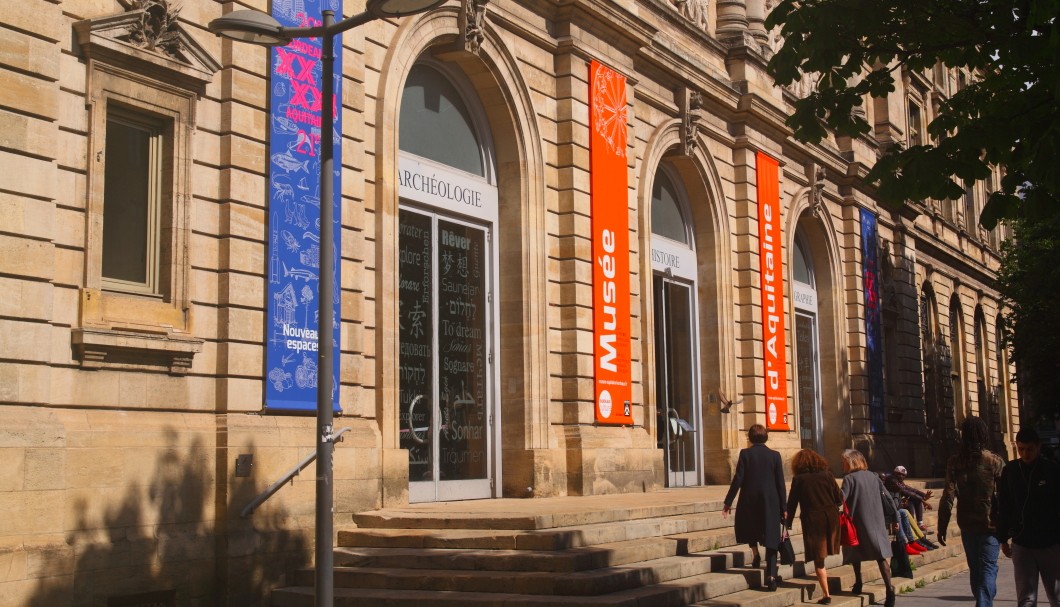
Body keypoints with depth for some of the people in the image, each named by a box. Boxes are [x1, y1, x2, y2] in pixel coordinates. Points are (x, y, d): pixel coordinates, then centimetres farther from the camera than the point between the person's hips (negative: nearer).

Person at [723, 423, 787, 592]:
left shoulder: (745, 454, -5)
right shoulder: (775, 455, 0)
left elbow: (738, 479, -8)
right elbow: (780, 483, 2)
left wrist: (728, 502, -1)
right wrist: (783, 507, 9)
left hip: (749, 500, -1)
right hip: (771, 502, 1)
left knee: (748, 526, 28)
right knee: (771, 539, 5)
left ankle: (756, 554, 9)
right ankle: (771, 576, -2)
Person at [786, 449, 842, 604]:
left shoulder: (798, 479, -1)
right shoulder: (827, 475, 4)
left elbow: (792, 503, -1)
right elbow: (840, 499, 4)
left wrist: (788, 524, 5)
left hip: (812, 520, -2)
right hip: (831, 518, 2)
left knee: (818, 559, 2)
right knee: (822, 553, 20)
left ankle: (826, 594, 0)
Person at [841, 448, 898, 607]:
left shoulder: (849, 478, -7)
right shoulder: (873, 477, 8)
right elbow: (888, 498, 8)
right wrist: (893, 518, 15)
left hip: (857, 523, -3)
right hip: (877, 523, 3)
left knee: (856, 552, 17)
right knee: (881, 555, -1)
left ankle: (858, 584, 22)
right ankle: (889, 588, -14)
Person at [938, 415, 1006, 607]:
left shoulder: (955, 462, -2)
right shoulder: (995, 462, -7)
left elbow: (948, 497, -6)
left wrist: (942, 527, -2)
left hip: (967, 525, 3)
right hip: (990, 525, -3)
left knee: (975, 568, 17)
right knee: (988, 568, -3)